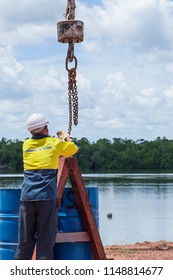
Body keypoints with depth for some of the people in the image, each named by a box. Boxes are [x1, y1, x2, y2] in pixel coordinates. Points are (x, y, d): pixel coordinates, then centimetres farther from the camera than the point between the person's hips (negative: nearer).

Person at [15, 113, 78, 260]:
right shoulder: (54, 143, 4)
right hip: (47, 198, -3)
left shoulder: (26, 144, 12)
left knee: (25, 242, 6)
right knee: (45, 242, -1)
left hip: (27, 198, 3)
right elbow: (74, 149, 21)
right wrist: (66, 137, 40)